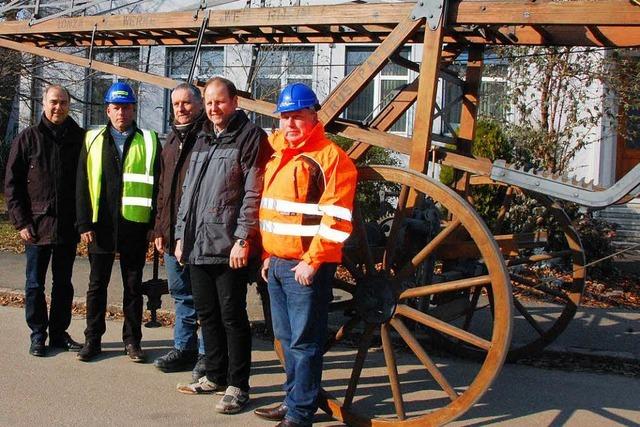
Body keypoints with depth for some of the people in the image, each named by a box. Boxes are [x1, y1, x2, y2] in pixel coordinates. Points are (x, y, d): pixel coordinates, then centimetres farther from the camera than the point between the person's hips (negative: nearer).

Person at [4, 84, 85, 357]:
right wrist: (21, 222, -7)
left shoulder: (80, 138, 4)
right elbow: (11, 184, 0)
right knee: (35, 284, 5)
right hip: (37, 226, -1)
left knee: (63, 283, 10)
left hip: (68, 226, 2)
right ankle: (38, 335, 15)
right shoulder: (28, 138, 1)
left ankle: (59, 333, 20)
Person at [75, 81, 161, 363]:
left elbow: (156, 185, 3)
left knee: (133, 286, 8)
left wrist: (154, 224, -3)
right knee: (97, 284, 10)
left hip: (135, 225, -1)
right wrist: (85, 223, -4)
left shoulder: (149, 141, 3)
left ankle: (132, 340, 18)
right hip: (100, 224, 1)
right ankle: (92, 339, 20)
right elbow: (82, 184, 4)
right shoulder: (93, 140, 7)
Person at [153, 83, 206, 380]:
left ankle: (207, 354, 9)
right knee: (181, 294, 15)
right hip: (172, 233, 8)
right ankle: (184, 348, 25)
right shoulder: (172, 141, 18)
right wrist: (160, 228, 18)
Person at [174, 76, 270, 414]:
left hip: (229, 247, -7)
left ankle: (237, 386, 8)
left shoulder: (249, 136, -5)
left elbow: (252, 193, -12)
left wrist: (242, 238, -17)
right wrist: (181, 235, 17)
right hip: (197, 245, 8)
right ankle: (215, 376, 28)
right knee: (207, 315, 15)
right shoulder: (202, 140, 19)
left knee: (232, 317, -1)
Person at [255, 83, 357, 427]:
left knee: (305, 342, -2)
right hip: (276, 264, 8)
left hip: (306, 267, -8)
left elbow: (336, 217, -17)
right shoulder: (278, 155, 15)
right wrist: (268, 255, 18)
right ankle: (292, 399, 28)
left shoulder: (330, 156, -11)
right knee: (287, 338, 16)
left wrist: (312, 261, -18)